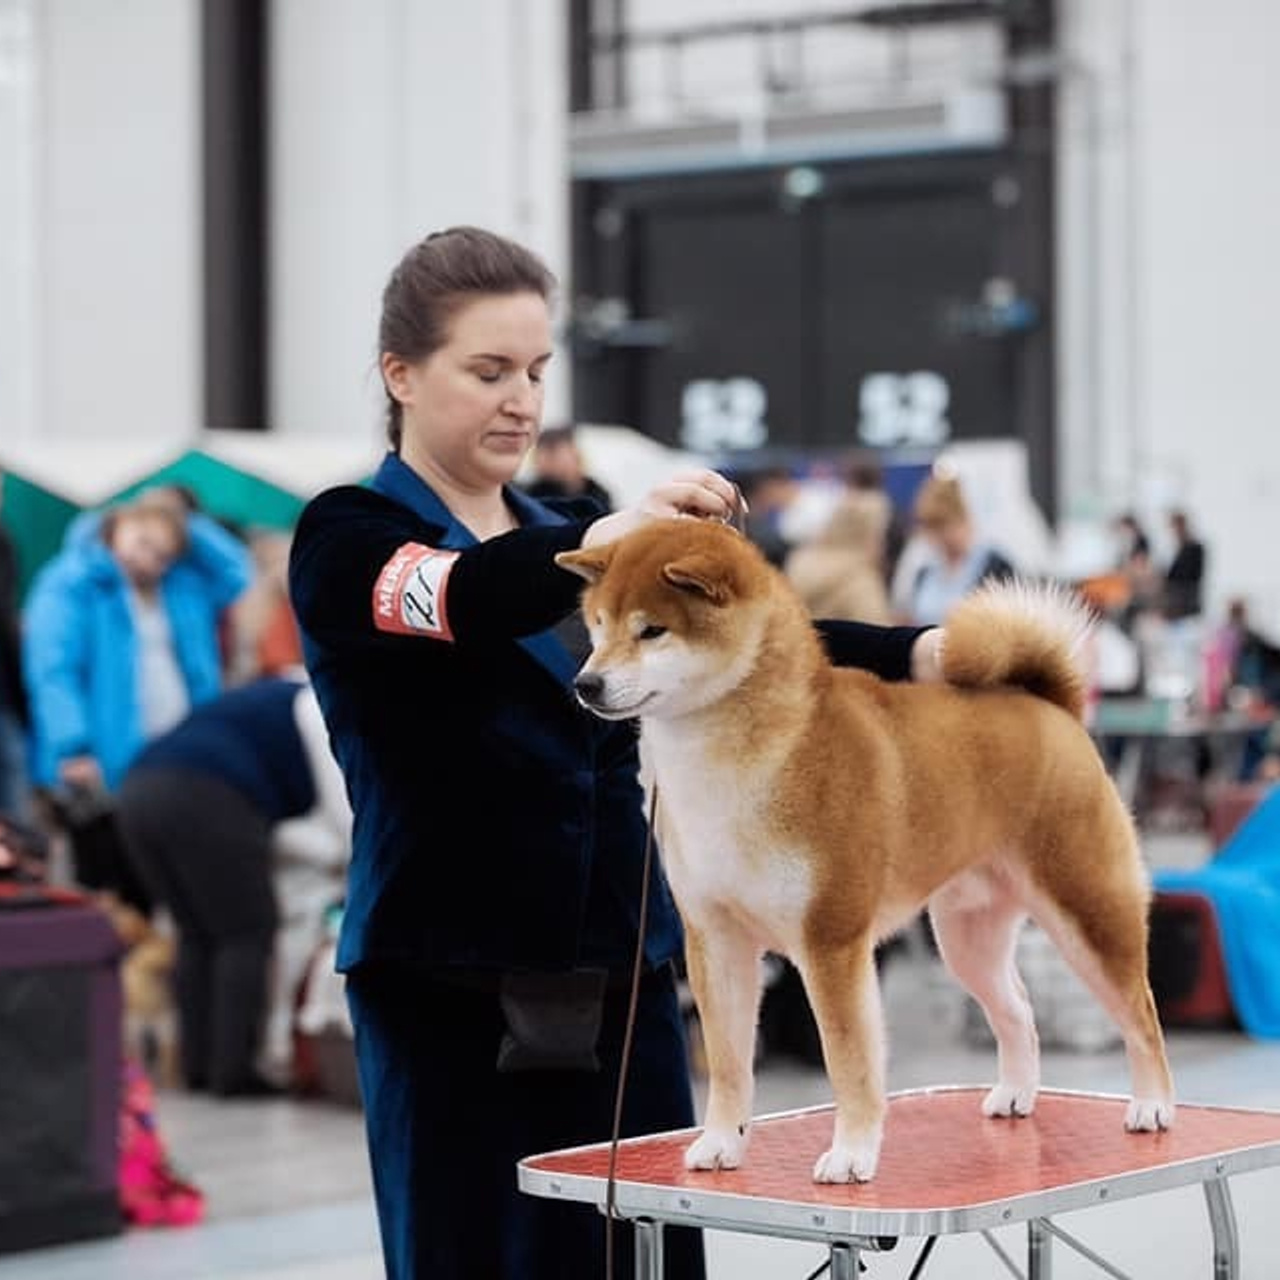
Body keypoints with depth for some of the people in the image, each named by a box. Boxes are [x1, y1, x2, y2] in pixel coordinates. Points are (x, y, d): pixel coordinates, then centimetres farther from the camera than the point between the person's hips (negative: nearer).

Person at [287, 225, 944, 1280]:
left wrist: (913, 655, -13)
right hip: (452, 980, -5)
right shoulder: (348, 541, -3)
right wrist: (606, 543, -43)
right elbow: (464, 603, -25)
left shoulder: (571, 528, 16)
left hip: (619, 969, 6)